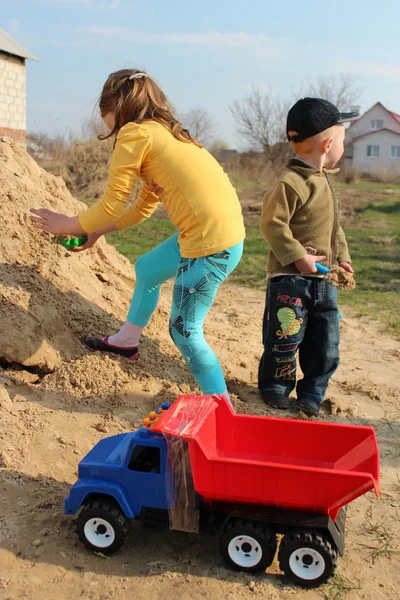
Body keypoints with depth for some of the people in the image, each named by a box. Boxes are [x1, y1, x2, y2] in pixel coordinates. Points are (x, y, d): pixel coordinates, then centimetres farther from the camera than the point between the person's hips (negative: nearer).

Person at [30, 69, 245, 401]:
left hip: (212, 243, -10)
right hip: (223, 229, 10)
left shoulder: (134, 133, -7)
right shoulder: (164, 134, 20)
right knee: (147, 268, 28)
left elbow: (112, 205, -6)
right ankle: (127, 341, 48)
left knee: (185, 331, 3)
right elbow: (143, 207, 23)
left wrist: (67, 225, 9)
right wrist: (96, 232, 26)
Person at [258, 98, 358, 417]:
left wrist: (342, 257, 13)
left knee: (325, 342, 12)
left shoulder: (325, 181, 12)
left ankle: (312, 393, 27)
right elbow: (272, 223, -22)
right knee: (286, 336, 2)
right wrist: (298, 256, -23)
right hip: (291, 279, -9)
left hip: (323, 278, 9)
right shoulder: (291, 183, -18)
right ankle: (276, 388, 24)